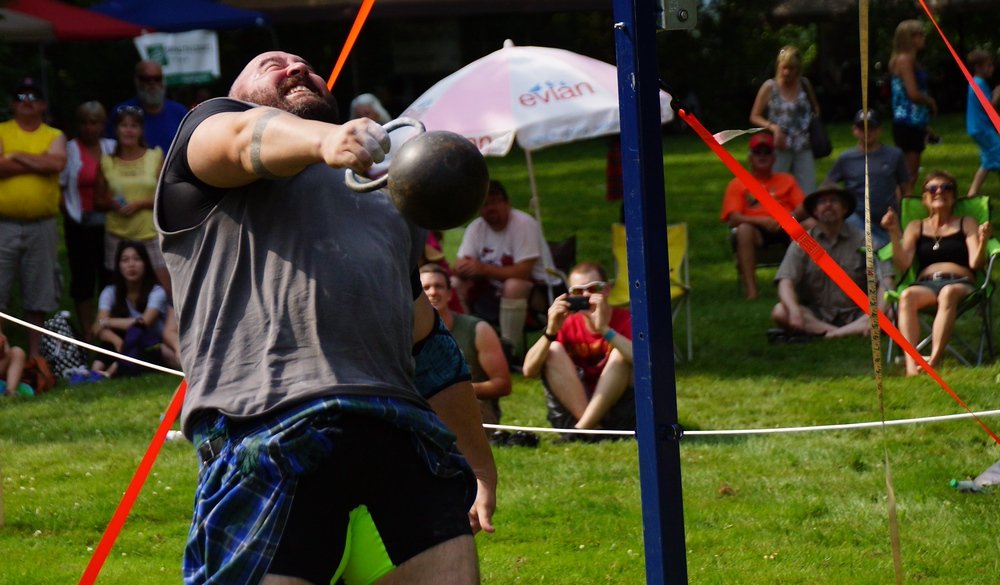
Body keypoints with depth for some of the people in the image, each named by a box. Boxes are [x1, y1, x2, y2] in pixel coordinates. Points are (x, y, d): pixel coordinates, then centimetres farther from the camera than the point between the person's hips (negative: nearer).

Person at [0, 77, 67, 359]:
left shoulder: (54, 136, 10)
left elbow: (57, 163, -11)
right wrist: (39, 163, -8)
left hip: (41, 227, 2)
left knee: (39, 294, 7)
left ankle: (34, 353, 16)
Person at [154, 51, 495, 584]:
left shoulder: (386, 199, 37)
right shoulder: (215, 123, 19)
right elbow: (247, 138, -7)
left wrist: (481, 466, 38)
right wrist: (324, 139, -30)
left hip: (404, 437, 6)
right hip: (268, 435, -5)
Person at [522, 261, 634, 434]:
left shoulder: (625, 320, -6)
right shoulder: (568, 324, 3)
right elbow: (529, 371, -8)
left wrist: (603, 329, -33)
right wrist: (551, 331, -21)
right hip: (574, 410, 3)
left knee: (620, 353, -22)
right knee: (553, 350, -11)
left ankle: (582, 427, -28)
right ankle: (590, 427, -23)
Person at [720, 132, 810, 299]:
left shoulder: (787, 180, 24)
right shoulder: (737, 185, 16)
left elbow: (803, 209, 10)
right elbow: (733, 218, 1)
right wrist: (761, 221, -17)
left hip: (787, 229, 2)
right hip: (757, 232, -1)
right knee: (744, 229, -38)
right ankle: (751, 290, -43)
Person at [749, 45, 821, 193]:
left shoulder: (804, 85, 6)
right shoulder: (769, 87, -3)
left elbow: (815, 109, 24)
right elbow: (754, 117, 1)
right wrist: (773, 126, -16)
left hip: (804, 149, 3)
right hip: (780, 149, -3)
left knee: (808, 194, -2)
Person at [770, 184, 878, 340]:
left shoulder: (861, 241, 3)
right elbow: (786, 282, -8)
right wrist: (794, 310, -30)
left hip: (854, 316, -1)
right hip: (814, 315, 1)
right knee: (780, 312, -27)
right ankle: (854, 331, -29)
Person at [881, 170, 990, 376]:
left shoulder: (966, 224, 21)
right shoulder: (916, 227, 24)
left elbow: (975, 263, 6)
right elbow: (903, 265, 8)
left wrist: (982, 242, -14)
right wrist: (894, 233, -4)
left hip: (960, 283, -1)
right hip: (926, 284, 1)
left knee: (949, 293, -40)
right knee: (906, 296, -36)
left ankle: (934, 361, -50)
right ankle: (911, 365, -49)